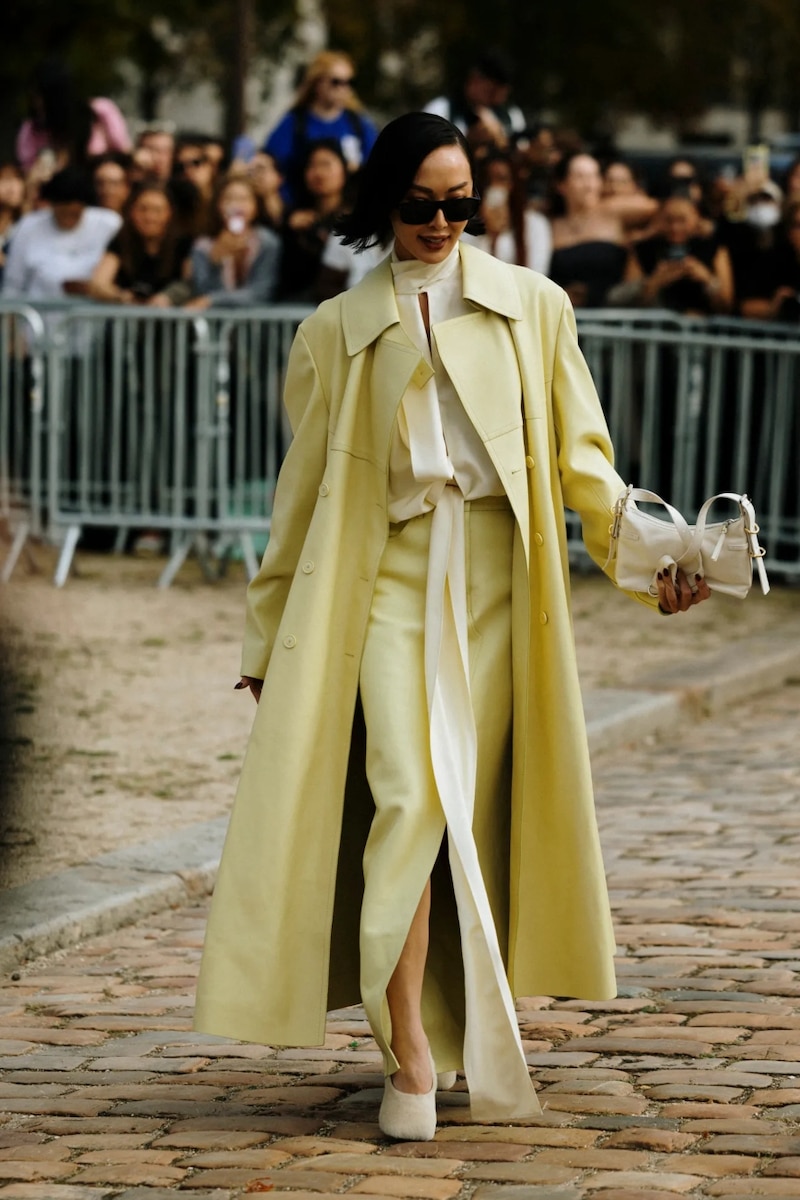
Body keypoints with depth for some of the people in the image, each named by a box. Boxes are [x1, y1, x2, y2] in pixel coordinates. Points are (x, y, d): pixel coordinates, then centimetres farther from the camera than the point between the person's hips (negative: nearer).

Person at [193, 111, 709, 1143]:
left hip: (497, 577, 1)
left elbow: (578, 454, 10)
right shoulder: (337, 331, 12)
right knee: (408, 794, -15)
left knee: (478, 804, 0)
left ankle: (477, 1032, 13)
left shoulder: (531, 307, 12)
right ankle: (409, 1051, -16)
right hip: (389, 576, -1)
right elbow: (302, 489, 15)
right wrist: (269, 632, 14)